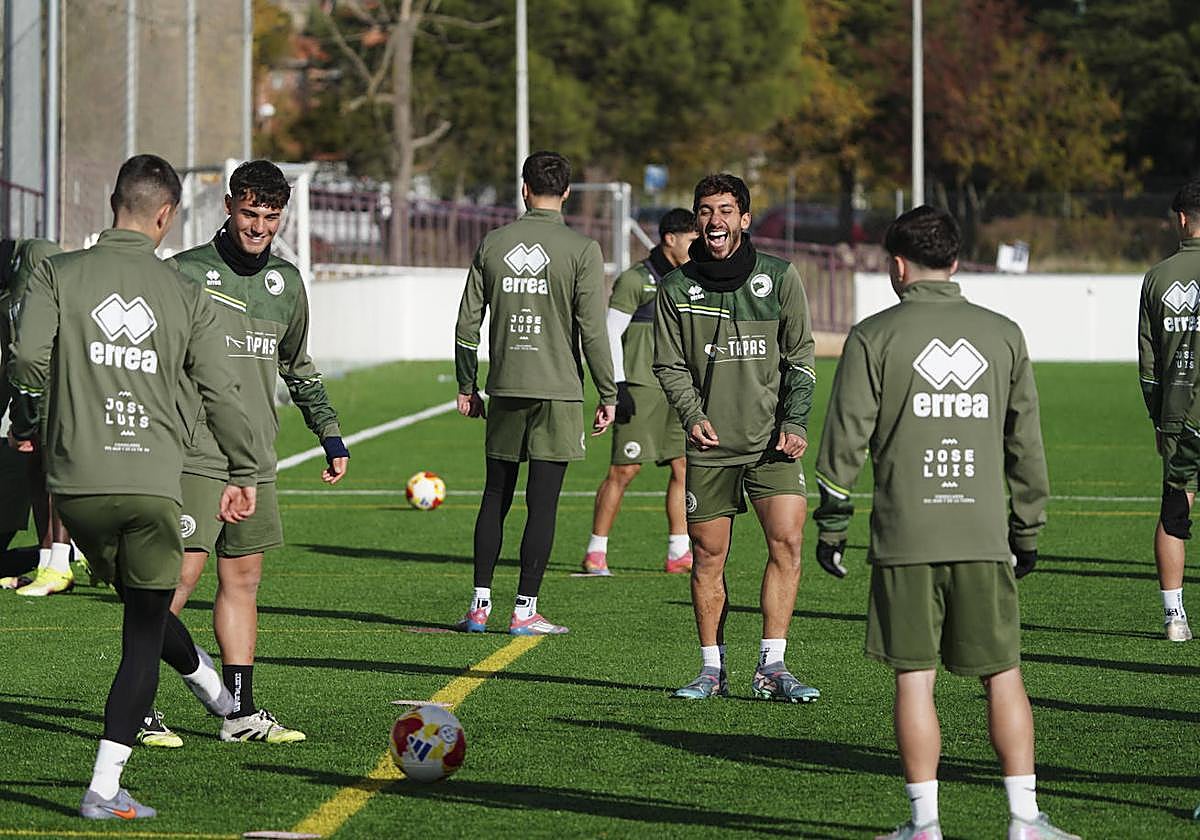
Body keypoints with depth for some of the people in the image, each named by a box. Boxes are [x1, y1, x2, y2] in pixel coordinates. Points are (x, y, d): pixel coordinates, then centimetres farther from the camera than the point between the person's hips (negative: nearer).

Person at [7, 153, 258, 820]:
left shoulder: (58, 275, 3)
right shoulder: (185, 295, 5)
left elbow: (28, 355, -11)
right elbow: (220, 392, 3)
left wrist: (24, 421, 9)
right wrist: (243, 474, 15)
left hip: (77, 479, 1)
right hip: (154, 481, -1)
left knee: (141, 606, 26)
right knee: (144, 633, 4)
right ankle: (105, 789, -3)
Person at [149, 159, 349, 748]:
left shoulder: (285, 281, 13)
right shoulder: (185, 273, -6)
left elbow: (298, 367, 26)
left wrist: (330, 434, 22)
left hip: (256, 461, 6)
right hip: (194, 455, -6)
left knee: (243, 578, 7)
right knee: (180, 575, -11)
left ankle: (240, 711, 11)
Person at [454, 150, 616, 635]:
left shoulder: (493, 244, 4)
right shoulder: (581, 251, -6)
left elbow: (467, 323, 6)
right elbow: (593, 331, -9)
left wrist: (466, 386, 16)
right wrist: (608, 396, -1)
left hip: (505, 392, 3)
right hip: (558, 392, -3)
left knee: (495, 497, 12)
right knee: (542, 503, 0)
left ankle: (480, 605, 10)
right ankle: (525, 610, 0)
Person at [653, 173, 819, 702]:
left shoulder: (779, 278, 3)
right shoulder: (676, 288, 4)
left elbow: (799, 356, 5)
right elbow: (670, 365, 6)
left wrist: (795, 422, -6)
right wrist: (693, 415, -11)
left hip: (772, 440, 0)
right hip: (710, 445, 1)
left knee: (786, 542, -12)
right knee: (708, 557, 2)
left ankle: (771, 667, -7)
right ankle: (712, 671, 12)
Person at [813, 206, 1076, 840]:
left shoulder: (874, 337, 0)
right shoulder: (1003, 335, 9)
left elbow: (845, 438, -1)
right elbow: (1025, 440, 12)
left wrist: (831, 526, 7)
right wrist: (1028, 528, 20)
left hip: (906, 537, -2)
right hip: (983, 535, 2)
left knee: (914, 677, 2)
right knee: (1003, 674, 7)